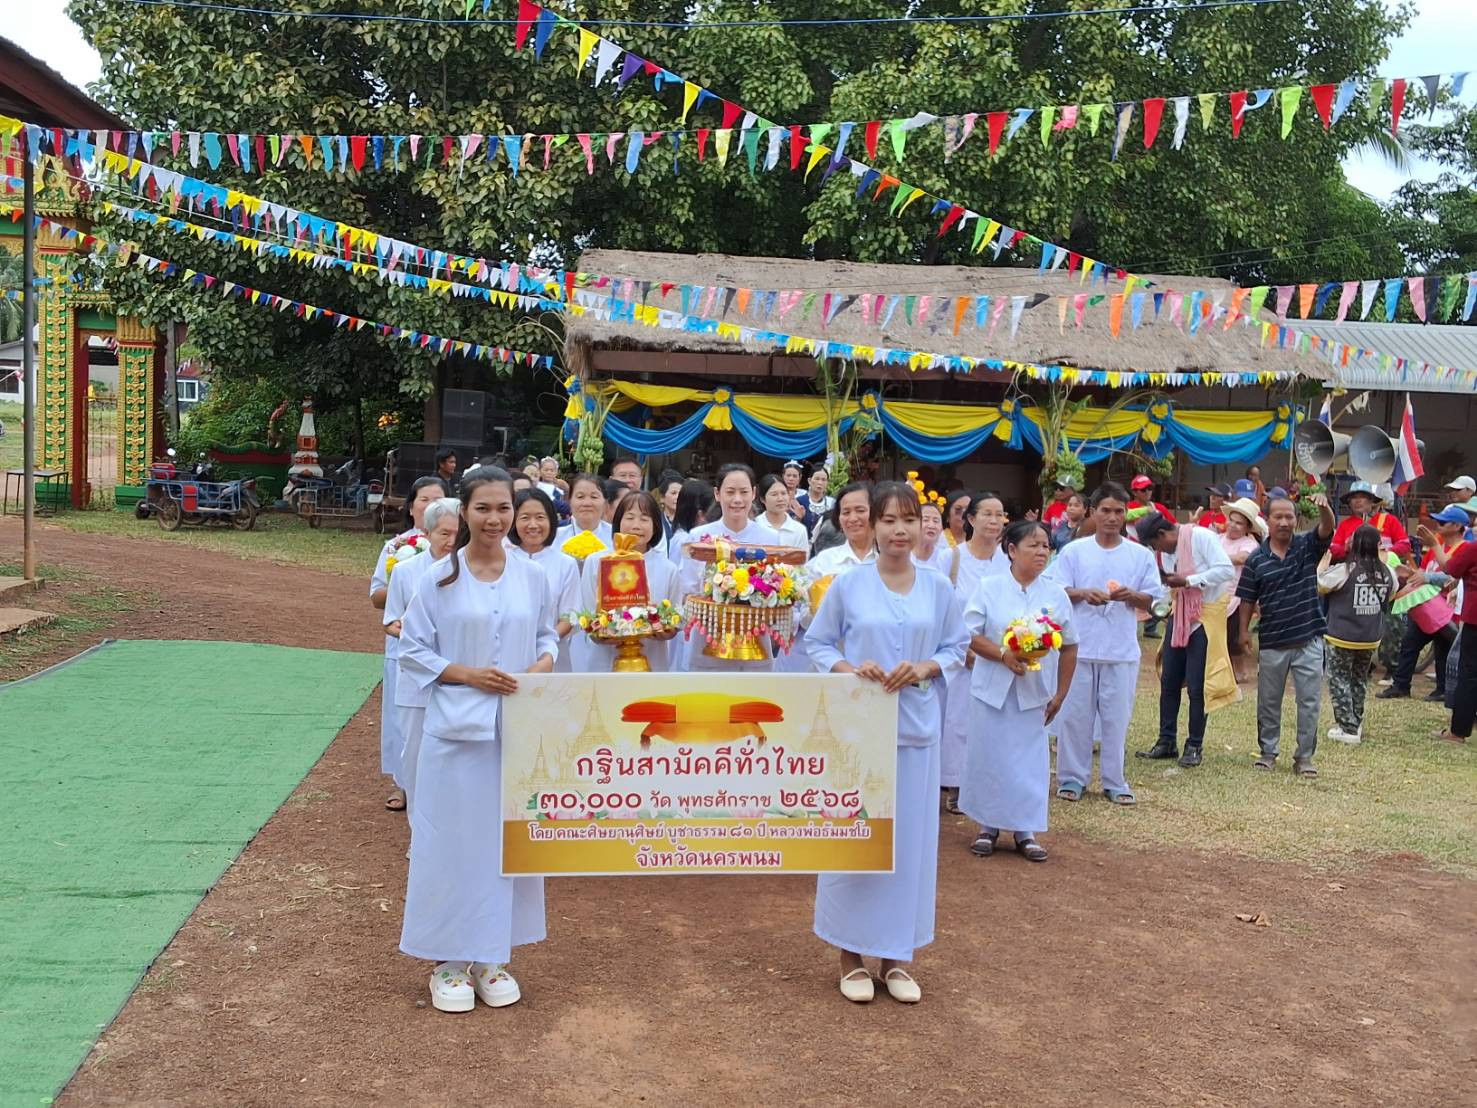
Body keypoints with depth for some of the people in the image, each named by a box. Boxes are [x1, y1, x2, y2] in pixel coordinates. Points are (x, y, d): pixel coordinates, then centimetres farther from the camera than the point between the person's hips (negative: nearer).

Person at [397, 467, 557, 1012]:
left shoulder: (532, 577, 5)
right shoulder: (439, 578, -3)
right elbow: (413, 650, -1)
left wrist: (543, 664, -7)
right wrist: (469, 674, -14)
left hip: (517, 729, 3)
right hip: (457, 728, -3)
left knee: (507, 839, 9)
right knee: (453, 841, 3)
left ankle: (492, 956, 23)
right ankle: (449, 959, 17)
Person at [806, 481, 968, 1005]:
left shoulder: (938, 588, 3)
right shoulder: (848, 584, -4)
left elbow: (957, 646, 9)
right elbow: (817, 643, 3)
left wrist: (925, 668, -10)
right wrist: (849, 670, -15)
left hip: (915, 728, 3)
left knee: (908, 838, 8)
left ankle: (895, 955, 22)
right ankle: (851, 954, 18)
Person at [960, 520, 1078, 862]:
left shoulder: (1056, 595, 2)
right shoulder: (989, 588, -4)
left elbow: (1069, 647, 7)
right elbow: (969, 636, -7)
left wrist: (1060, 694, 4)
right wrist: (1003, 655, -21)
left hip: (1035, 693, 2)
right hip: (992, 690, -1)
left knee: (1030, 759, 4)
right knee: (989, 756, 4)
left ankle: (1025, 830, 15)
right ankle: (988, 825, 19)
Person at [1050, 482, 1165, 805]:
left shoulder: (1141, 555, 5)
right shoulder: (1073, 551, 2)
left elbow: (1151, 601, 5)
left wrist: (1131, 596, -15)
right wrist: (1082, 593, -17)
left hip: (1122, 651, 1)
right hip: (1079, 648, -1)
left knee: (1116, 717, 5)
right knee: (1075, 715, 4)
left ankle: (1114, 782, 16)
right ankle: (1072, 778, 15)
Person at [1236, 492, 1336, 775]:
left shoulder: (1308, 547, 0)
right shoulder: (1256, 560, -1)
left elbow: (1327, 528, -19)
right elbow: (1248, 600, 3)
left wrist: (1324, 507, -40)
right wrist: (1244, 633, -3)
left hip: (1308, 640, 0)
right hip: (1271, 642, 0)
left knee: (1309, 701, 3)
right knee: (1268, 702, 11)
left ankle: (1305, 757, 15)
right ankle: (1268, 752, 26)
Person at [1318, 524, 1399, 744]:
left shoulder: (1344, 570, -17)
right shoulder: (1386, 572, -2)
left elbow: (1317, 587, -8)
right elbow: (1391, 595, 17)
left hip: (1341, 638, -5)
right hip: (1372, 639, 5)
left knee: (1339, 680, 5)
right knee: (1359, 680, 20)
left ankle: (1348, 728, 0)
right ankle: (1356, 723, 28)